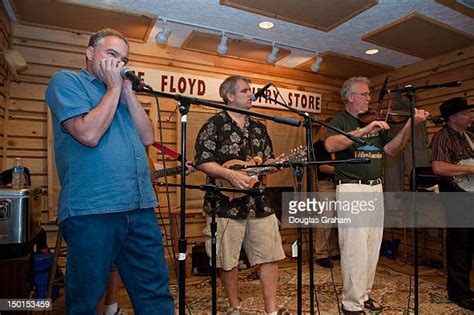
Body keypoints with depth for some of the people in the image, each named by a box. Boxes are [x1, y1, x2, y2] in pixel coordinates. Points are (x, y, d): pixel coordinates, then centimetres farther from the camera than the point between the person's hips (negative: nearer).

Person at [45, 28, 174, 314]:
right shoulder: (66, 81, 3)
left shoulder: (120, 93, 22)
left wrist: (128, 92, 6)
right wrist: (114, 89, -2)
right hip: (91, 210, -5)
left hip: (141, 207, 6)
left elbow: (148, 137, 10)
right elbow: (89, 134, -14)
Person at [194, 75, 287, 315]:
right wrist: (230, 175, -21)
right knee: (228, 260, 8)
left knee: (270, 256, 6)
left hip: (258, 202, 5)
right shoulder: (215, 124, -4)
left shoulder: (258, 128, 15)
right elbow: (202, 162, -11)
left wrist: (275, 163, -4)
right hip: (226, 203, -5)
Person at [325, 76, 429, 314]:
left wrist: (410, 125, -3)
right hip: (351, 190, -7)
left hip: (375, 190, 7)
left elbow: (391, 149, 9)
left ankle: (364, 295, 26)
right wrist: (364, 130, -28)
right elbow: (331, 145, -22)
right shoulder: (340, 121, -1)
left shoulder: (375, 123, 18)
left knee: (372, 248, 12)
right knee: (356, 249, -5)